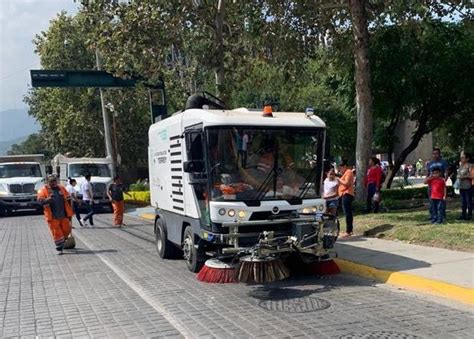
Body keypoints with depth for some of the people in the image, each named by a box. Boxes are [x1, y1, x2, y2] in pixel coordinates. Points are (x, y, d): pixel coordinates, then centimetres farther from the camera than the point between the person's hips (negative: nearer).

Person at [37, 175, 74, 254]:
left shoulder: (62, 189, 11)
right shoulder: (43, 190, -1)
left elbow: (68, 199, 16)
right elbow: (40, 201, -13)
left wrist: (69, 213, 13)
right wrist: (48, 199, -33)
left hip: (64, 215, 4)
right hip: (53, 217, -4)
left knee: (66, 230, 9)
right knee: (56, 233, -3)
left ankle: (62, 242, 36)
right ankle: (59, 248, 6)